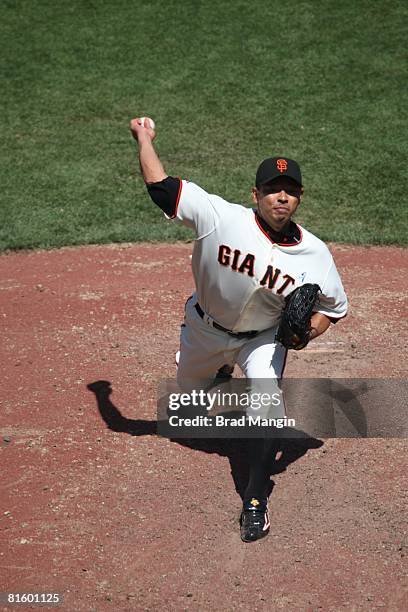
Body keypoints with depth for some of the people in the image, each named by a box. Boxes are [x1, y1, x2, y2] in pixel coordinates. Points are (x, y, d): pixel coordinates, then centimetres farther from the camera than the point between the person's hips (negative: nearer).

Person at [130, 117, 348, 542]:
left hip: (264, 337, -1)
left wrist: (311, 328, -27)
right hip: (206, 328, 1)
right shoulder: (221, 218, -33)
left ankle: (255, 500, -6)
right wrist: (144, 138, -19)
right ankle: (219, 376, 65)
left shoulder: (315, 255, -24)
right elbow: (161, 187, -30)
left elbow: (334, 307, -7)